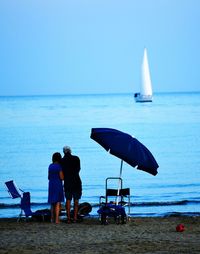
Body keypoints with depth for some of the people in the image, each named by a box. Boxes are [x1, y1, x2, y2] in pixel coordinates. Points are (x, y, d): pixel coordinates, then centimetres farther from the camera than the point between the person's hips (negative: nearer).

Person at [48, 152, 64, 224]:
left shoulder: (50, 166, 7)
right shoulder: (59, 166, -12)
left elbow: (49, 177, 12)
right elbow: (61, 177, -13)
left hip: (51, 185, 6)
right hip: (58, 185, -6)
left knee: (52, 203, 15)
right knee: (58, 203, -4)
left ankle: (52, 218, 18)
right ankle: (57, 219, -10)